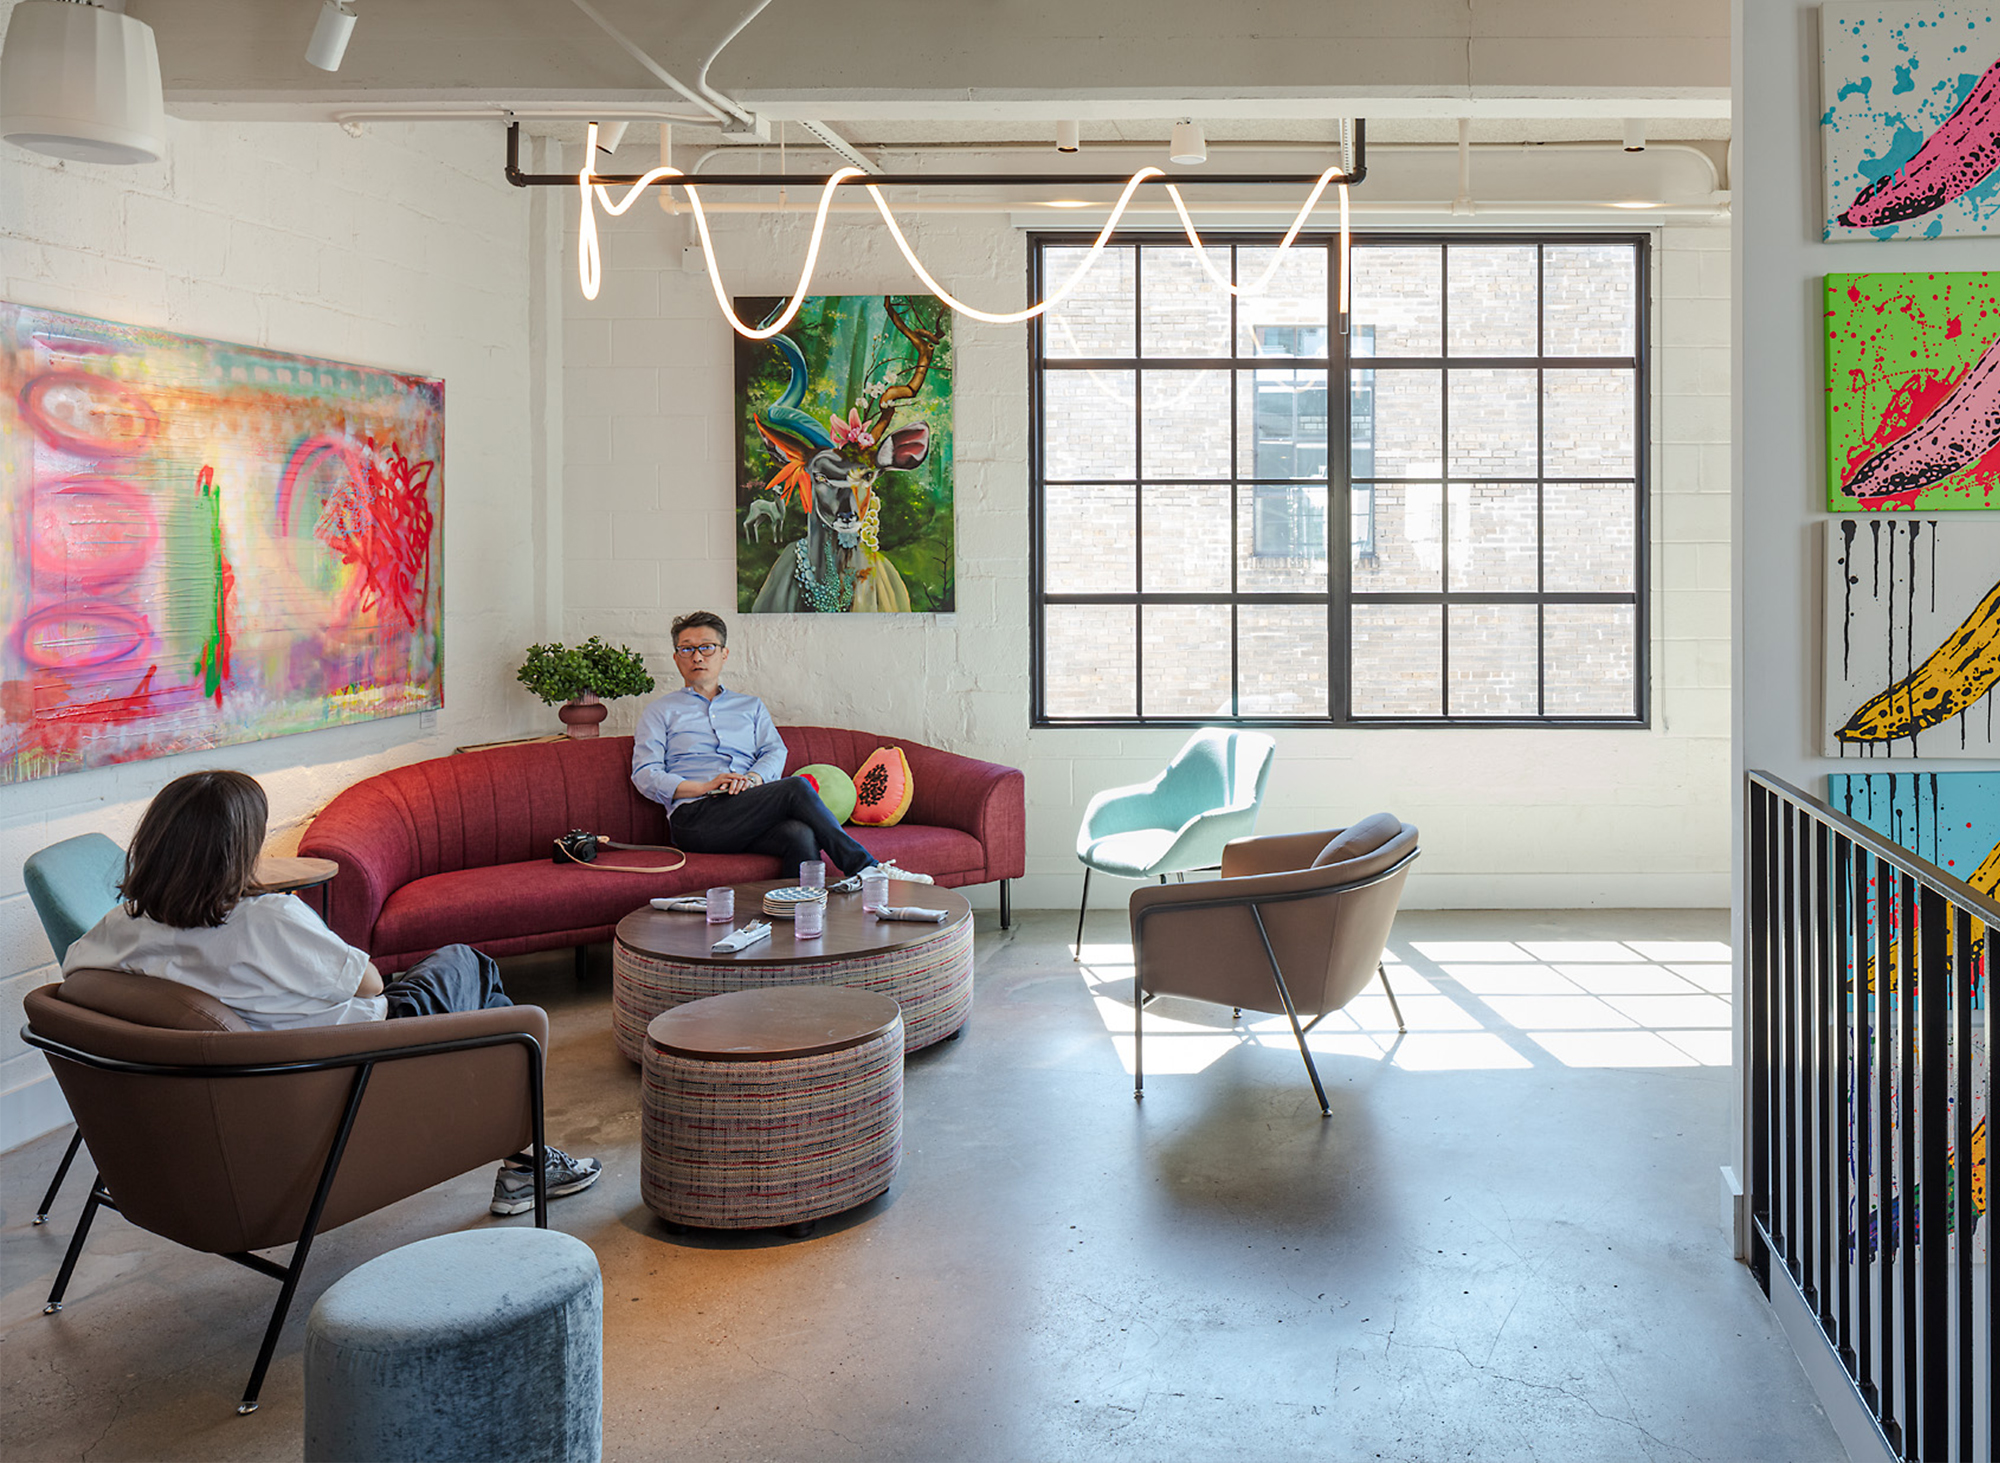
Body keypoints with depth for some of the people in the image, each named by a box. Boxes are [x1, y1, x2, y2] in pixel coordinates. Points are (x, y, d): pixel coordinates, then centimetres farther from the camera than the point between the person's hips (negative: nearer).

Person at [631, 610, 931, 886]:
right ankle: (865, 867, -25)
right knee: (796, 788, -26)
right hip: (695, 818, -3)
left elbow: (775, 752, 13)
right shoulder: (660, 712, 17)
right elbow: (645, 775, 4)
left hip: (751, 816, 4)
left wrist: (753, 778, -11)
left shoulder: (751, 706, 28)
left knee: (800, 835, -33)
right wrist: (703, 787, -12)